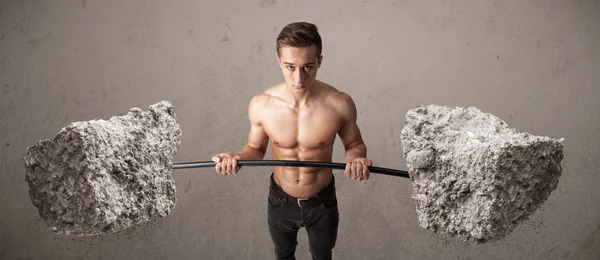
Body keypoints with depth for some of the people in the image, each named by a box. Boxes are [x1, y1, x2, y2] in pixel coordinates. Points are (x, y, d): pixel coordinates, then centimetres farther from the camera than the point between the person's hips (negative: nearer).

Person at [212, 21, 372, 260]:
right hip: (280, 201, 1)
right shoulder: (261, 105, -22)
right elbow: (256, 148, -4)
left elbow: (354, 144, -6)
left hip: (322, 203, -1)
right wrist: (237, 158, -25)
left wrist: (356, 159, -29)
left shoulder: (340, 104, -26)